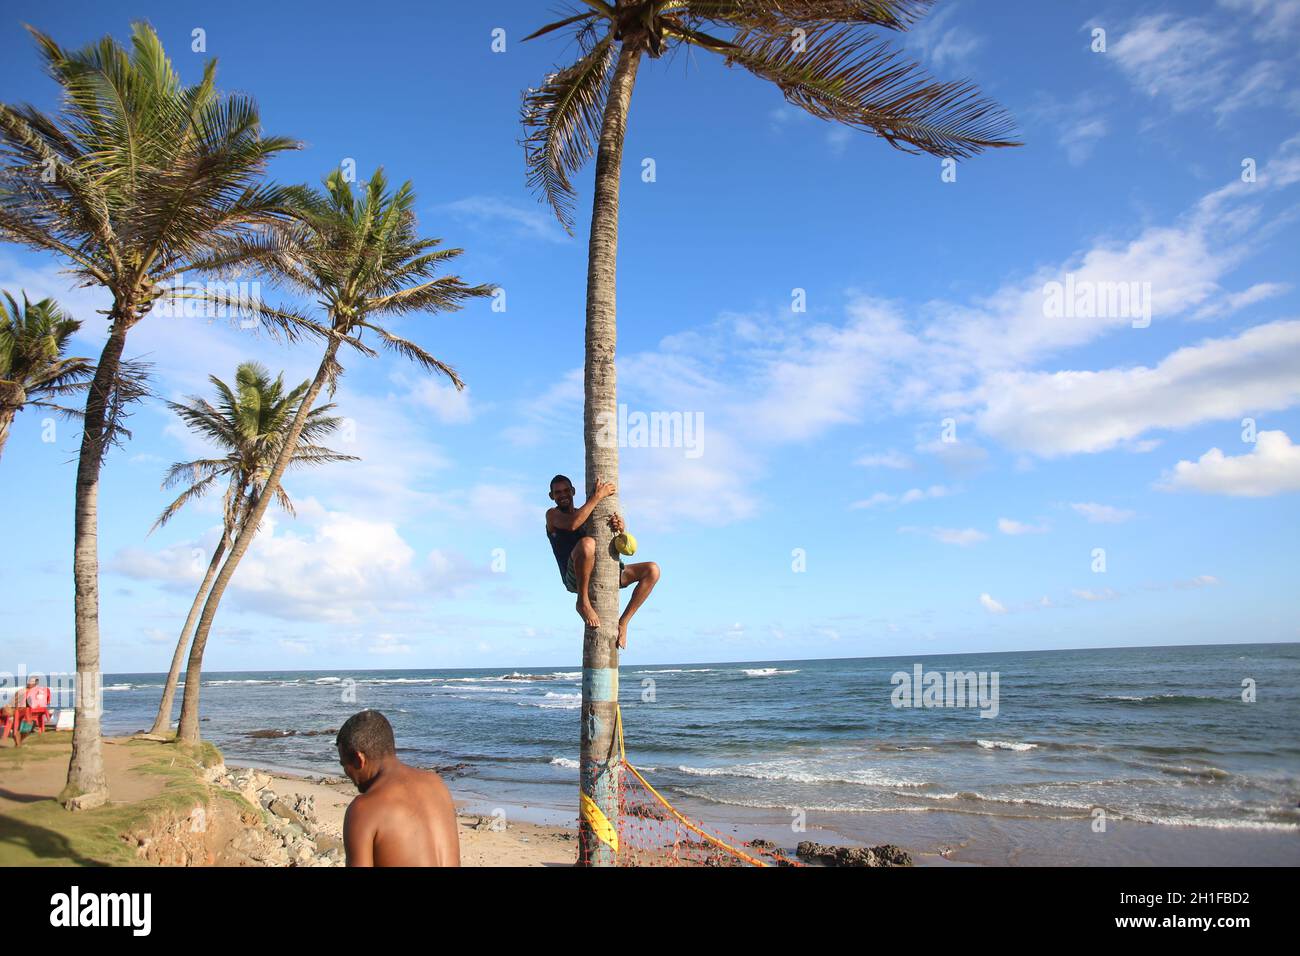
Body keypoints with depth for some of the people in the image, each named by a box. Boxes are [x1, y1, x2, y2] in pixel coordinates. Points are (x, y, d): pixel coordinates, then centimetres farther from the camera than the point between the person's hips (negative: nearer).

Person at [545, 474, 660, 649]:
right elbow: (572, 524, -18)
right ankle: (583, 602, -24)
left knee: (652, 570, -8)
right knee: (587, 543, -38)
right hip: (574, 578, -6)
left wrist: (620, 526, -14)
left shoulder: (586, 513, 24)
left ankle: (623, 622, -9)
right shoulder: (552, 515, 8)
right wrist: (598, 496, -15)